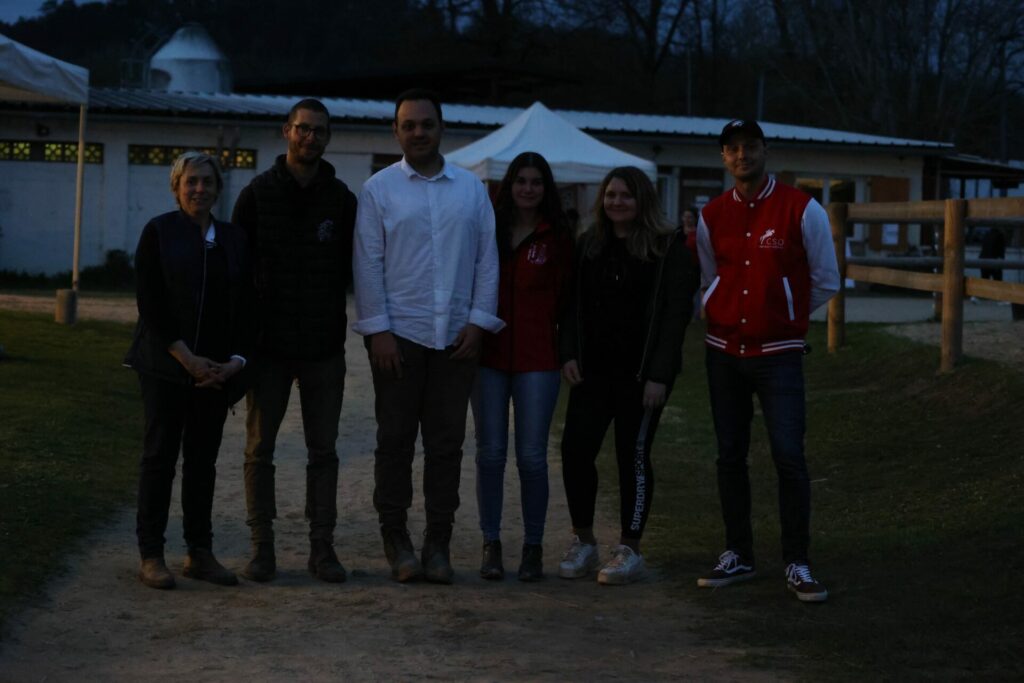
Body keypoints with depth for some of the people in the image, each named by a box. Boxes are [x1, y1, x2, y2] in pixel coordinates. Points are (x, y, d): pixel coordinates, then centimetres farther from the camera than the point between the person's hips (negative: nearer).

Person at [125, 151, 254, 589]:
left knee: (203, 459, 7)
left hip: (216, 369, 4)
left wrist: (236, 359, -4)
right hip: (166, 367, -4)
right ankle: (151, 556, 4)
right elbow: (149, 303, -8)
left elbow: (244, 305, 10)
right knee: (160, 455, -1)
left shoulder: (233, 239, 12)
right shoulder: (159, 232, -1)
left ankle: (200, 553, 14)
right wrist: (186, 358, -15)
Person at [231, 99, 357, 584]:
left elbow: (351, 267, 11)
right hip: (269, 343, -1)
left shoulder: (341, 199, 5)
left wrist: (329, 313, -1)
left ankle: (322, 546, 13)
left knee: (323, 450, 6)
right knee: (259, 448, 3)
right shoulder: (258, 194, 0)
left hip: (324, 345, 1)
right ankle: (262, 548, 11)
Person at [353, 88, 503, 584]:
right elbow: (368, 264, -1)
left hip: (455, 337, 2)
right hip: (398, 335, -2)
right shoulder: (379, 189, 2)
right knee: (396, 440, 3)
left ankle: (438, 543, 13)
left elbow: (487, 259, 8)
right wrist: (378, 329, -7)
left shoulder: (471, 189, 9)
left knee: (447, 442, 5)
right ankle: (396, 538, 14)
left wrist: (478, 321, -1)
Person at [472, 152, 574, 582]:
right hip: (489, 355, 2)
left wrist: (566, 352, -1)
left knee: (532, 456, -1)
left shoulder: (557, 237, 3)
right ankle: (491, 544, 13)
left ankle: (533, 547, 11)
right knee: (490, 452, 3)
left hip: (537, 359, -2)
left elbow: (564, 298, 4)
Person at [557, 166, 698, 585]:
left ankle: (629, 550, 11)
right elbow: (573, 303, 14)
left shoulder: (669, 248, -4)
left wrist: (659, 375, -14)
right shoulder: (590, 244, 11)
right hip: (594, 368, 5)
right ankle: (583, 542, 13)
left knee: (633, 456, -1)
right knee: (576, 449, -2)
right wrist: (569, 354, 0)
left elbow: (675, 314, -9)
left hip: (641, 372, -5)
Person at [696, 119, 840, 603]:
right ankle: (737, 555, 20)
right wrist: (728, 317, 11)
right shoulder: (711, 217, 6)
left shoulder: (801, 210, -6)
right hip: (724, 350, 4)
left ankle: (797, 564, 1)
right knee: (730, 456, 9)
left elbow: (826, 282, 3)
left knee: (789, 456, -9)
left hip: (778, 353, -4)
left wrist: (783, 316, 10)